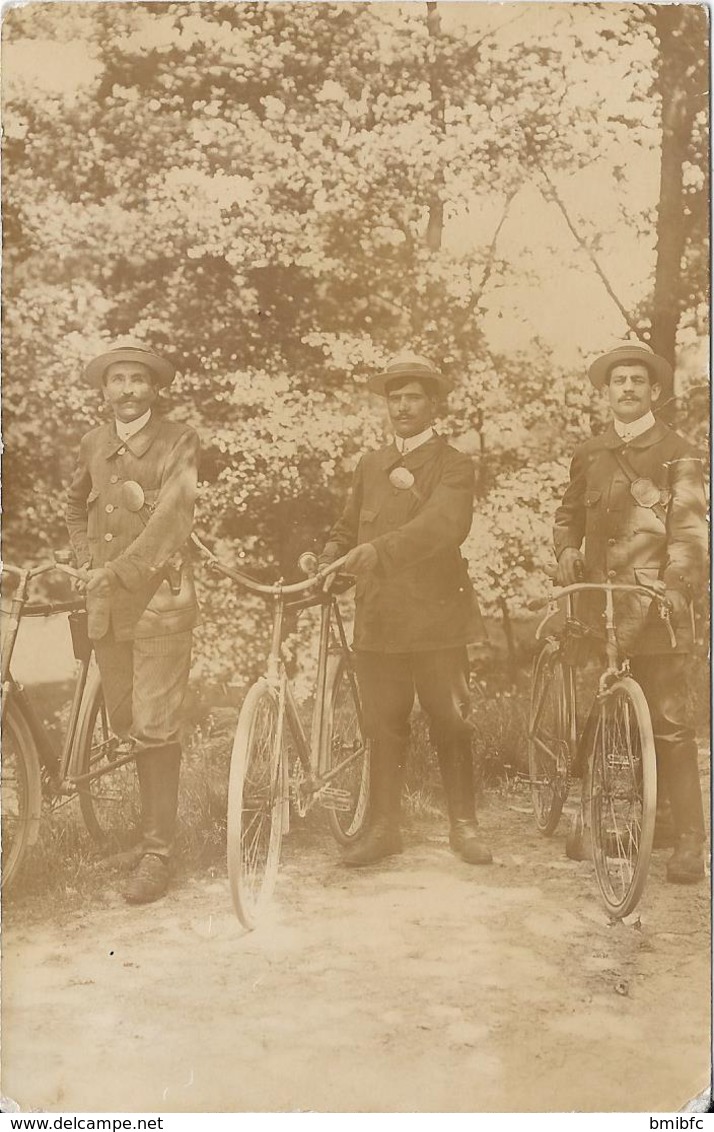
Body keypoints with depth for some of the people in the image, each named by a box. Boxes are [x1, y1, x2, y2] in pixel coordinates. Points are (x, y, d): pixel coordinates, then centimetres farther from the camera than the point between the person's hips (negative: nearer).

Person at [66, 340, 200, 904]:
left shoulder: (178, 441, -3)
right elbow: (77, 505, 30)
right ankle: (154, 815, 25)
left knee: (154, 729, -7)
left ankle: (157, 853, -1)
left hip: (158, 598, -5)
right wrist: (86, 559, 15)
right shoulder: (94, 444, 13)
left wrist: (118, 571, -16)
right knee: (123, 723, 9)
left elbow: (171, 515, -15)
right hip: (105, 602, 5)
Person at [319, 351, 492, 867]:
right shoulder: (370, 465, 18)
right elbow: (349, 526, 22)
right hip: (378, 616, 4)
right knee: (384, 726, 6)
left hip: (436, 616, -4)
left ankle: (464, 824, 16)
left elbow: (444, 524, -19)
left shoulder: (453, 466, 0)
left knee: (451, 723, 3)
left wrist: (379, 549, -32)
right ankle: (383, 826, 16)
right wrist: (330, 554, -2)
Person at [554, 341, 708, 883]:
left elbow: (692, 530, -6)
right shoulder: (590, 453, 15)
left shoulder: (679, 455, 2)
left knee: (668, 722, -6)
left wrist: (678, 585, -21)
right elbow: (569, 513, 25)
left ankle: (690, 840, 1)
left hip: (655, 606, -4)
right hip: (597, 602, 4)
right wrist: (567, 549, 4)